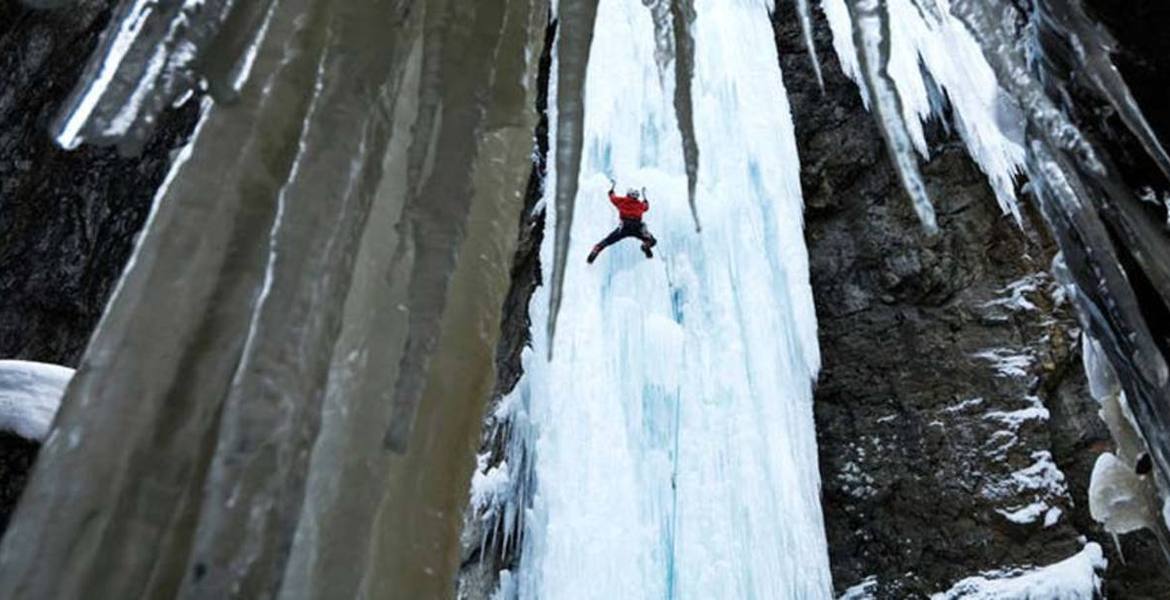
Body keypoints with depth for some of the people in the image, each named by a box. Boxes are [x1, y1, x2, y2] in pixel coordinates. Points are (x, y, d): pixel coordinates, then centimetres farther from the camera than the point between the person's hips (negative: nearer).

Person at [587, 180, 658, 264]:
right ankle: (646, 246, -10)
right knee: (651, 241, 17)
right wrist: (644, 196, 59)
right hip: (637, 228, 0)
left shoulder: (622, 200, 18)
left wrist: (612, 187, 52)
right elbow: (646, 206, 46)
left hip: (624, 227, 0)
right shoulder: (641, 204, 23)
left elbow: (612, 197, 35)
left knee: (607, 241, 3)